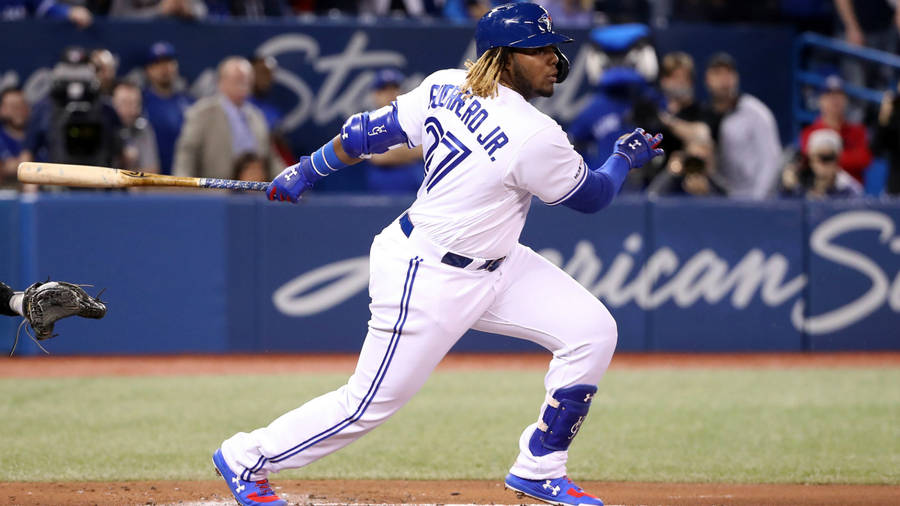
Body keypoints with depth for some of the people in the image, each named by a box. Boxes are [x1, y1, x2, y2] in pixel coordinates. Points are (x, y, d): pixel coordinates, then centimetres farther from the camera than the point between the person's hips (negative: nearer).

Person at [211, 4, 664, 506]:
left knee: (593, 330, 2)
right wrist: (625, 158, 11)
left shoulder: (444, 88, -4)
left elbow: (369, 131, 5)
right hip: (429, 282, -9)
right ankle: (247, 456, 22)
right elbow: (591, 196, -9)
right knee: (371, 403, 3)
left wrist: (308, 170, 18)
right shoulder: (535, 136, -26)